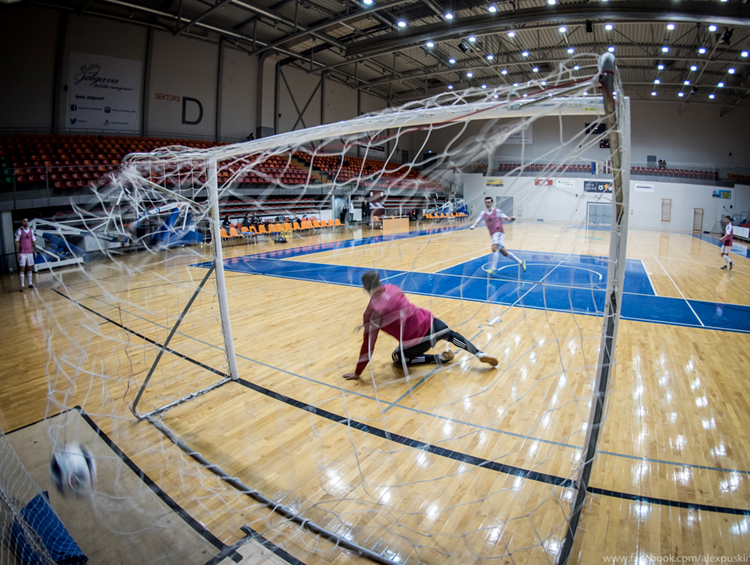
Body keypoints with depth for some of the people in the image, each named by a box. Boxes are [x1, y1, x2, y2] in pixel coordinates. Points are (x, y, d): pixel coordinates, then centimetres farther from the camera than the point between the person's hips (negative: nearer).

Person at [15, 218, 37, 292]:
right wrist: (18, 253, -10)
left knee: (30, 268, 9)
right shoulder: (19, 231, -5)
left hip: (30, 252, 4)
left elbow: (33, 241, 12)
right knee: (22, 269, -3)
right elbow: (17, 242, -5)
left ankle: (30, 283, 15)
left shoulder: (31, 230, 7)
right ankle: (22, 285, -1)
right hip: (22, 253, -4)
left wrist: (35, 251, 7)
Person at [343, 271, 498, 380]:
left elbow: (368, 344, -9)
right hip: (430, 323, 5)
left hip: (417, 340, -4)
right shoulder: (392, 288, 0)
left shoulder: (371, 312, -12)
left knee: (398, 358, 27)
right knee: (451, 335, 36)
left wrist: (358, 372, 2)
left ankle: (439, 358, 17)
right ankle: (480, 354, 26)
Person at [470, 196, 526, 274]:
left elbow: (507, 218, -1)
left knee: (494, 248, -24)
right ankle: (520, 262, 25)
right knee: (503, 252, 10)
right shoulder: (483, 213, 10)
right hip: (493, 234, 6)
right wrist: (473, 225, -16)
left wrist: (511, 219, -22)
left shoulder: (497, 211, -4)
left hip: (499, 232, -6)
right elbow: (477, 221, 5)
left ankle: (493, 268, -23)